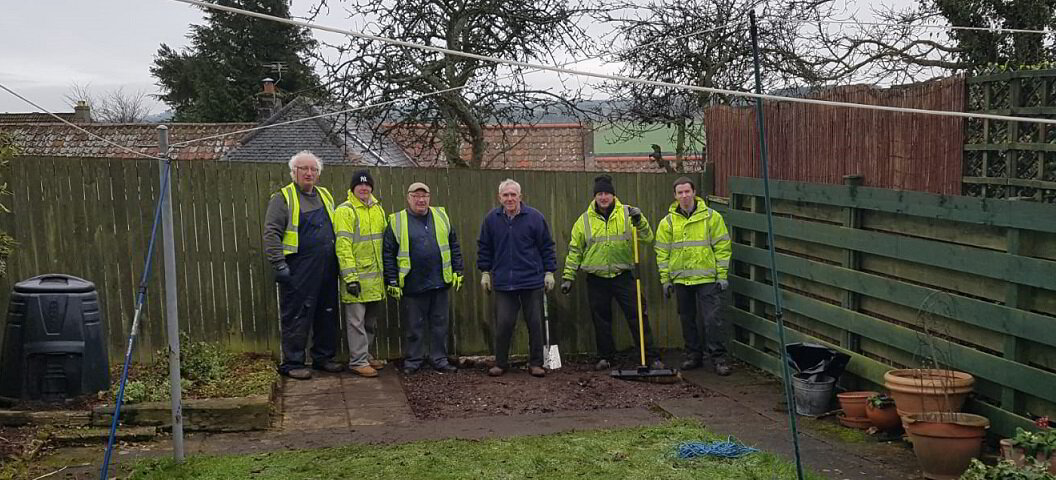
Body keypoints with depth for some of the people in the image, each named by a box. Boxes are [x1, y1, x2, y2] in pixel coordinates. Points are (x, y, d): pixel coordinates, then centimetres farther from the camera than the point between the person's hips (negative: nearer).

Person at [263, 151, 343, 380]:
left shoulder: (325, 196, 17)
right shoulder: (283, 198, -3)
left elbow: (336, 228, 25)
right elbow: (271, 233, -9)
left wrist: (339, 260, 18)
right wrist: (279, 264, -16)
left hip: (326, 268, 7)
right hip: (299, 270, -6)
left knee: (327, 314, 11)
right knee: (297, 316, -3)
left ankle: (323, 357, 24)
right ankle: (291, 363, 5)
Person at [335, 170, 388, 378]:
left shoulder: (377, 208, 13)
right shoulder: (345, 211, -10)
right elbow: (343, 245, -15)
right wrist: (350, 276, -20)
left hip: (376, 276, 7)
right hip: (357, 277, -7)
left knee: (371, 319, 15)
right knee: (356, 320, -2)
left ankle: (364, 354, 28)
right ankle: (358, 361, 4)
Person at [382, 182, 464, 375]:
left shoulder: (441, 216, 8)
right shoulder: (397, 221, -1)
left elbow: (453, 246, 12)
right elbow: (388, 254, -2)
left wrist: (458, 271, 7)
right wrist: (392, 282, -6)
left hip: (440, 283, 3)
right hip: (412, 285, -3)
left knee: (440, 324, 10)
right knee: (414, 327, 7)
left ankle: (440, 360, 21)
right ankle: (412, 361, 20)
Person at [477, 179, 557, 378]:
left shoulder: (535, 217, -2)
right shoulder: (491, 219, 3)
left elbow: (547, 246, 3)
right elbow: (484, 247, 13)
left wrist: (549, 272, 1)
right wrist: (485, 272, 10)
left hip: (532, 281, -1)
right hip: (503, 282, 1)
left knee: (535, 324, 5)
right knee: (503, 324, 1)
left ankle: (536, 364, 17)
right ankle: (501, 363, 16)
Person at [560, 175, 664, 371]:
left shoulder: (627, 214, 1)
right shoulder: (585, 219, 4)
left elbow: (647, 238, -5)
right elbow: (575, 250, 8)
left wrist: (639, 220, -21)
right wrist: (568, 277, 6)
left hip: (623, 276, -1)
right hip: (596, 279, 1)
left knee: (638, 316, -2)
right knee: (601, 319, 9)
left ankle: (652, 357, 4)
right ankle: (605, 357, 22)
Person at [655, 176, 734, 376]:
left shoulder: (711, 217, -1)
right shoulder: (668, 222, 6)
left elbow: (722, 247, 0)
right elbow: (662, 252, 8)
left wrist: (722, 275, -4)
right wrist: (665, 279, 4)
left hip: (707, 278, -3)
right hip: (681, 279, 3)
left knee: (712, 319, -7)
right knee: (687, 320, 12)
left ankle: (719, 358, 0)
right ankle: (693, 356, 23)